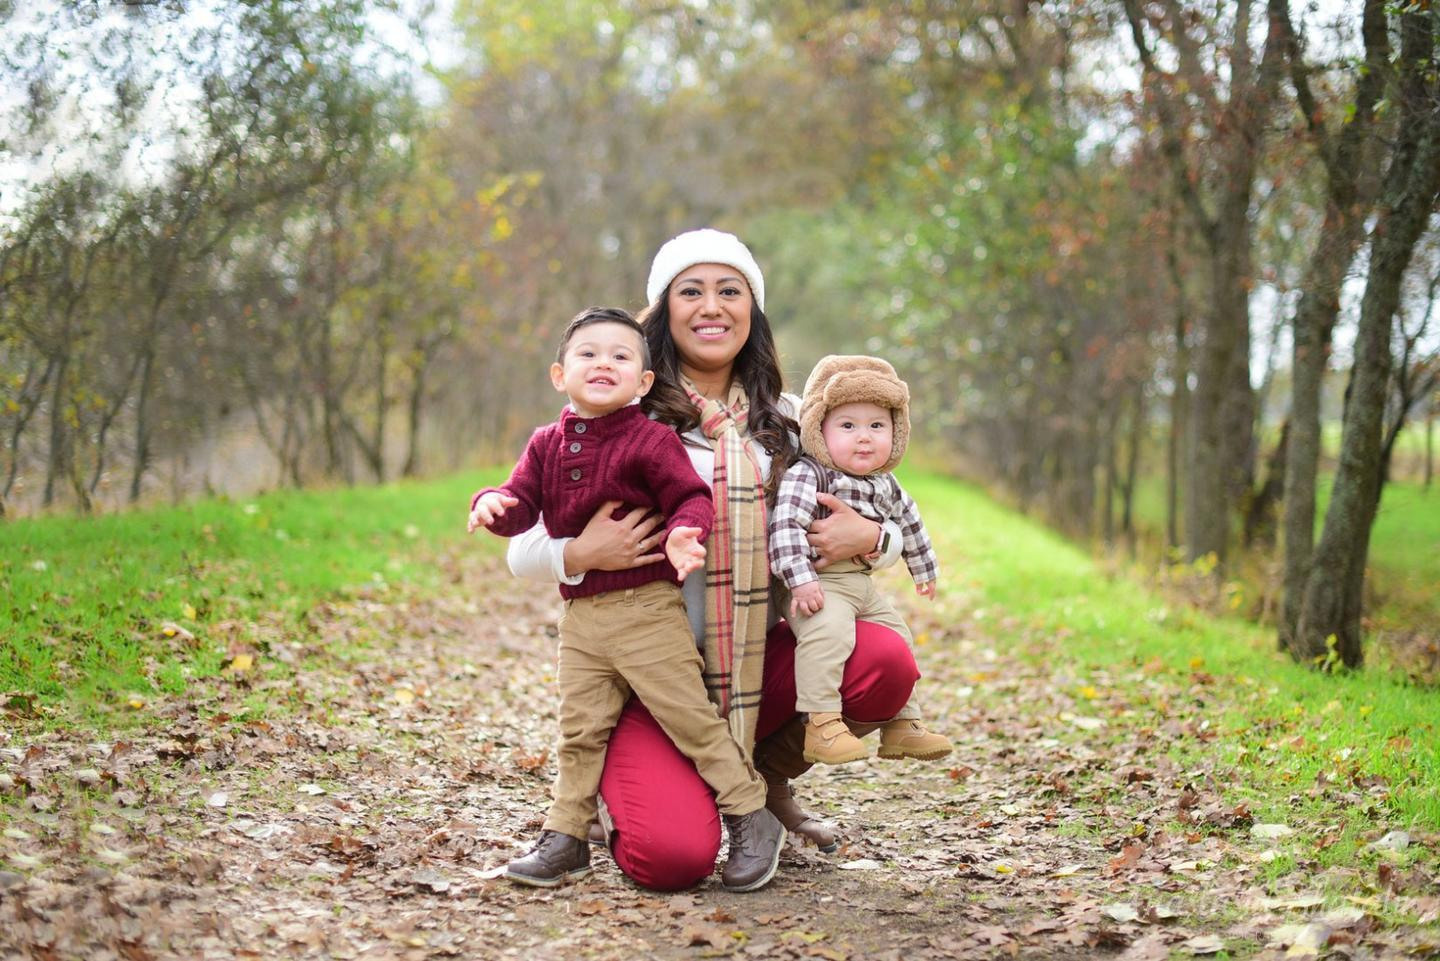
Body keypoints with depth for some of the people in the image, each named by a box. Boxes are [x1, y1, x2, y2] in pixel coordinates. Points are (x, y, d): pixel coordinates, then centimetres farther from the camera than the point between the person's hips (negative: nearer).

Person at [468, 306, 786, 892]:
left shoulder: (651, 441, -7)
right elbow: (522, 504, 7)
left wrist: (684, 532, -32)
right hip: (580, 616, 5)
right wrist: (493, 504, -17)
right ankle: (565, 839, 20)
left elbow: (691, 497, -10)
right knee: (580, 731, 11)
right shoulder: (547, 445, 10)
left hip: (647, 609, -5)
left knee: (690, 717, -3)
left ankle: (752, 820, 9)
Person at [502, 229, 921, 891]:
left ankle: (767, 781, 6)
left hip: (760, 661, 4)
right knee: (672, 858, -26)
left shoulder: (784, 420, 11)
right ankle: (620, 784, 13)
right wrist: (581, 554, -24)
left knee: (888, 662, -24)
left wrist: (870, 536, -8)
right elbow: (522, 552, -3)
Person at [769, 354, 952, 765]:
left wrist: (925, 570, 39)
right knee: (829, 632, -34)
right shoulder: (807, 476, -15)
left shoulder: (886, 485, 11)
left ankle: (902, 725, 32)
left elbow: (908, 522, 28)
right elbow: (785, 524, -26)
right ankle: (821, 724, -37)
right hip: (819, 584, -9)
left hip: (862, 585, 9)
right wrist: (800, 580, -34)